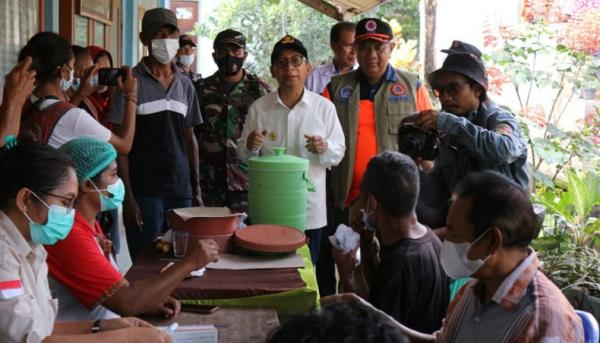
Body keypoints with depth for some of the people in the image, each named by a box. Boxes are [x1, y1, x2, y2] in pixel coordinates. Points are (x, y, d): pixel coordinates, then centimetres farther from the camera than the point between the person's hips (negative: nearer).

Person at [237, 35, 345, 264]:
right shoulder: (258, 108, 4)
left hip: (310, 209, 0)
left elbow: (339, 153, 4)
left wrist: (325, 148, -17)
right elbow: (244, 157, 9)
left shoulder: (324, 107, 2)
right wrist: (250, 147, -13)